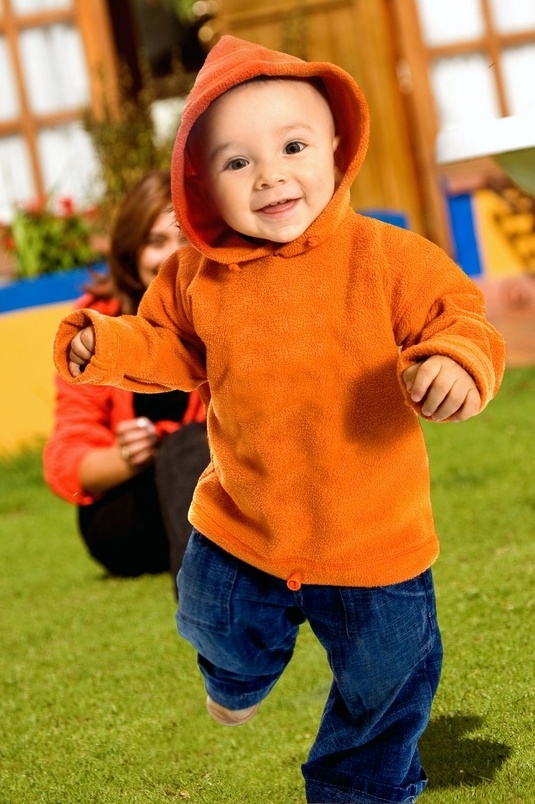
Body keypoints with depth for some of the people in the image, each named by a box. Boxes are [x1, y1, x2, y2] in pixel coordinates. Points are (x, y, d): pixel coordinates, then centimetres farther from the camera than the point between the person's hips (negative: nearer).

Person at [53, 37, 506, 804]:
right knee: (214, 626, 26)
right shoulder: (196, 275, -8)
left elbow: (458, 318, -15)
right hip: (239, 532, 3)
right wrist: (107, 347, -10)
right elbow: (170, 350, 8)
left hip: (374, 542, -2)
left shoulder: (387, 257, -18)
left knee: (385, 684, 12)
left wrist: (459, 361, -37)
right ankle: (239, 679, 65)